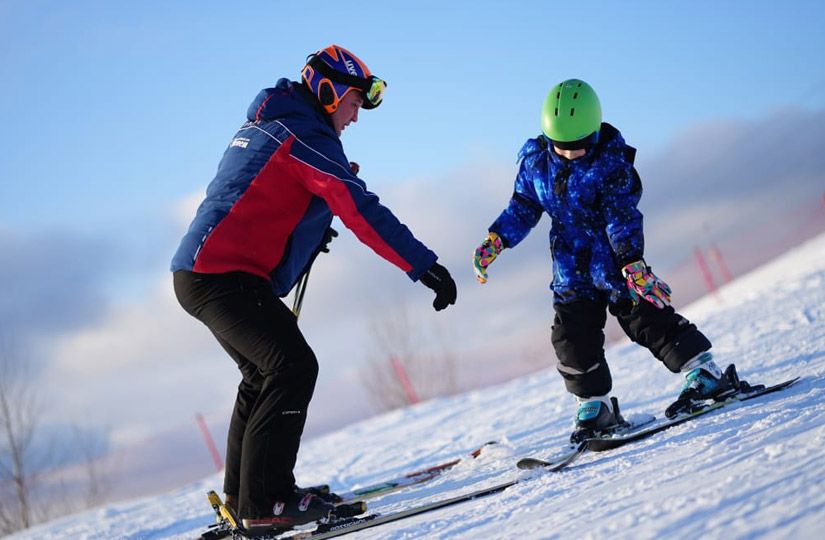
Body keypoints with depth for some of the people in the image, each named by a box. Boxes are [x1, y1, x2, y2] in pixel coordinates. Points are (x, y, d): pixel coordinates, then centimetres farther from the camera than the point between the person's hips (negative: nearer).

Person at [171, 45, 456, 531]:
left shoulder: (261, 126, 19)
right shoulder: (307, 133, -11)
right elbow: (361, 211, -19)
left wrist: (309, 229, 20)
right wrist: (424, 265, -20)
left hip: (199, 271, 11)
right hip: (225, 276, -11)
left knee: (265, 372, 20)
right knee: (293, 367, -14)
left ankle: (244, 492, 25)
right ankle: (266, 502, -16)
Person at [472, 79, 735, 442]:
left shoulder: (610, 161, -16)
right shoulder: (536, 161, -2)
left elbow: (622, 217, -21)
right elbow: (523, 207, 10)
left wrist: (632, 263, -30)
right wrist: (495, 241, -1)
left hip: (614, 261, -5)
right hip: (571, 269, 5)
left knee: (647, 319, -8)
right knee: (572, 340, 1)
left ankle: (706, 374, 2)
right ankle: (596, 408, 14)